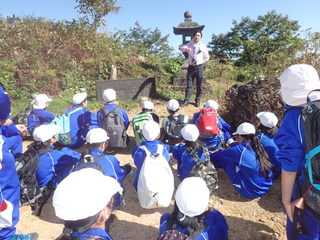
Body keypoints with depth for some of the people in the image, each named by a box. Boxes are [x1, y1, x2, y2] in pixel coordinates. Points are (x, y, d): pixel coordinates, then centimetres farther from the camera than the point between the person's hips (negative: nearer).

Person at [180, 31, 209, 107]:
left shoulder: (203, 46, 7)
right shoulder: (189, 44, 8)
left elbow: (206, 57, 13)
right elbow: (181, 48, -11)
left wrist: (201, 63, 2)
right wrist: (186, 49, -32)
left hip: (199, 67, 0)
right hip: (191, 67, 0)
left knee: (199, 86, 4)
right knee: (189, 85, 0)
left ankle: (197, 101, 14)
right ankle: (186, 100, 2)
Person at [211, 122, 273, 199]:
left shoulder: (240, 150, -21)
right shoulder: (258, 147, -3)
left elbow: (221, 155, -6)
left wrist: (208, 157, 14)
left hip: (250, 192, -7)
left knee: (227, 160, -3)